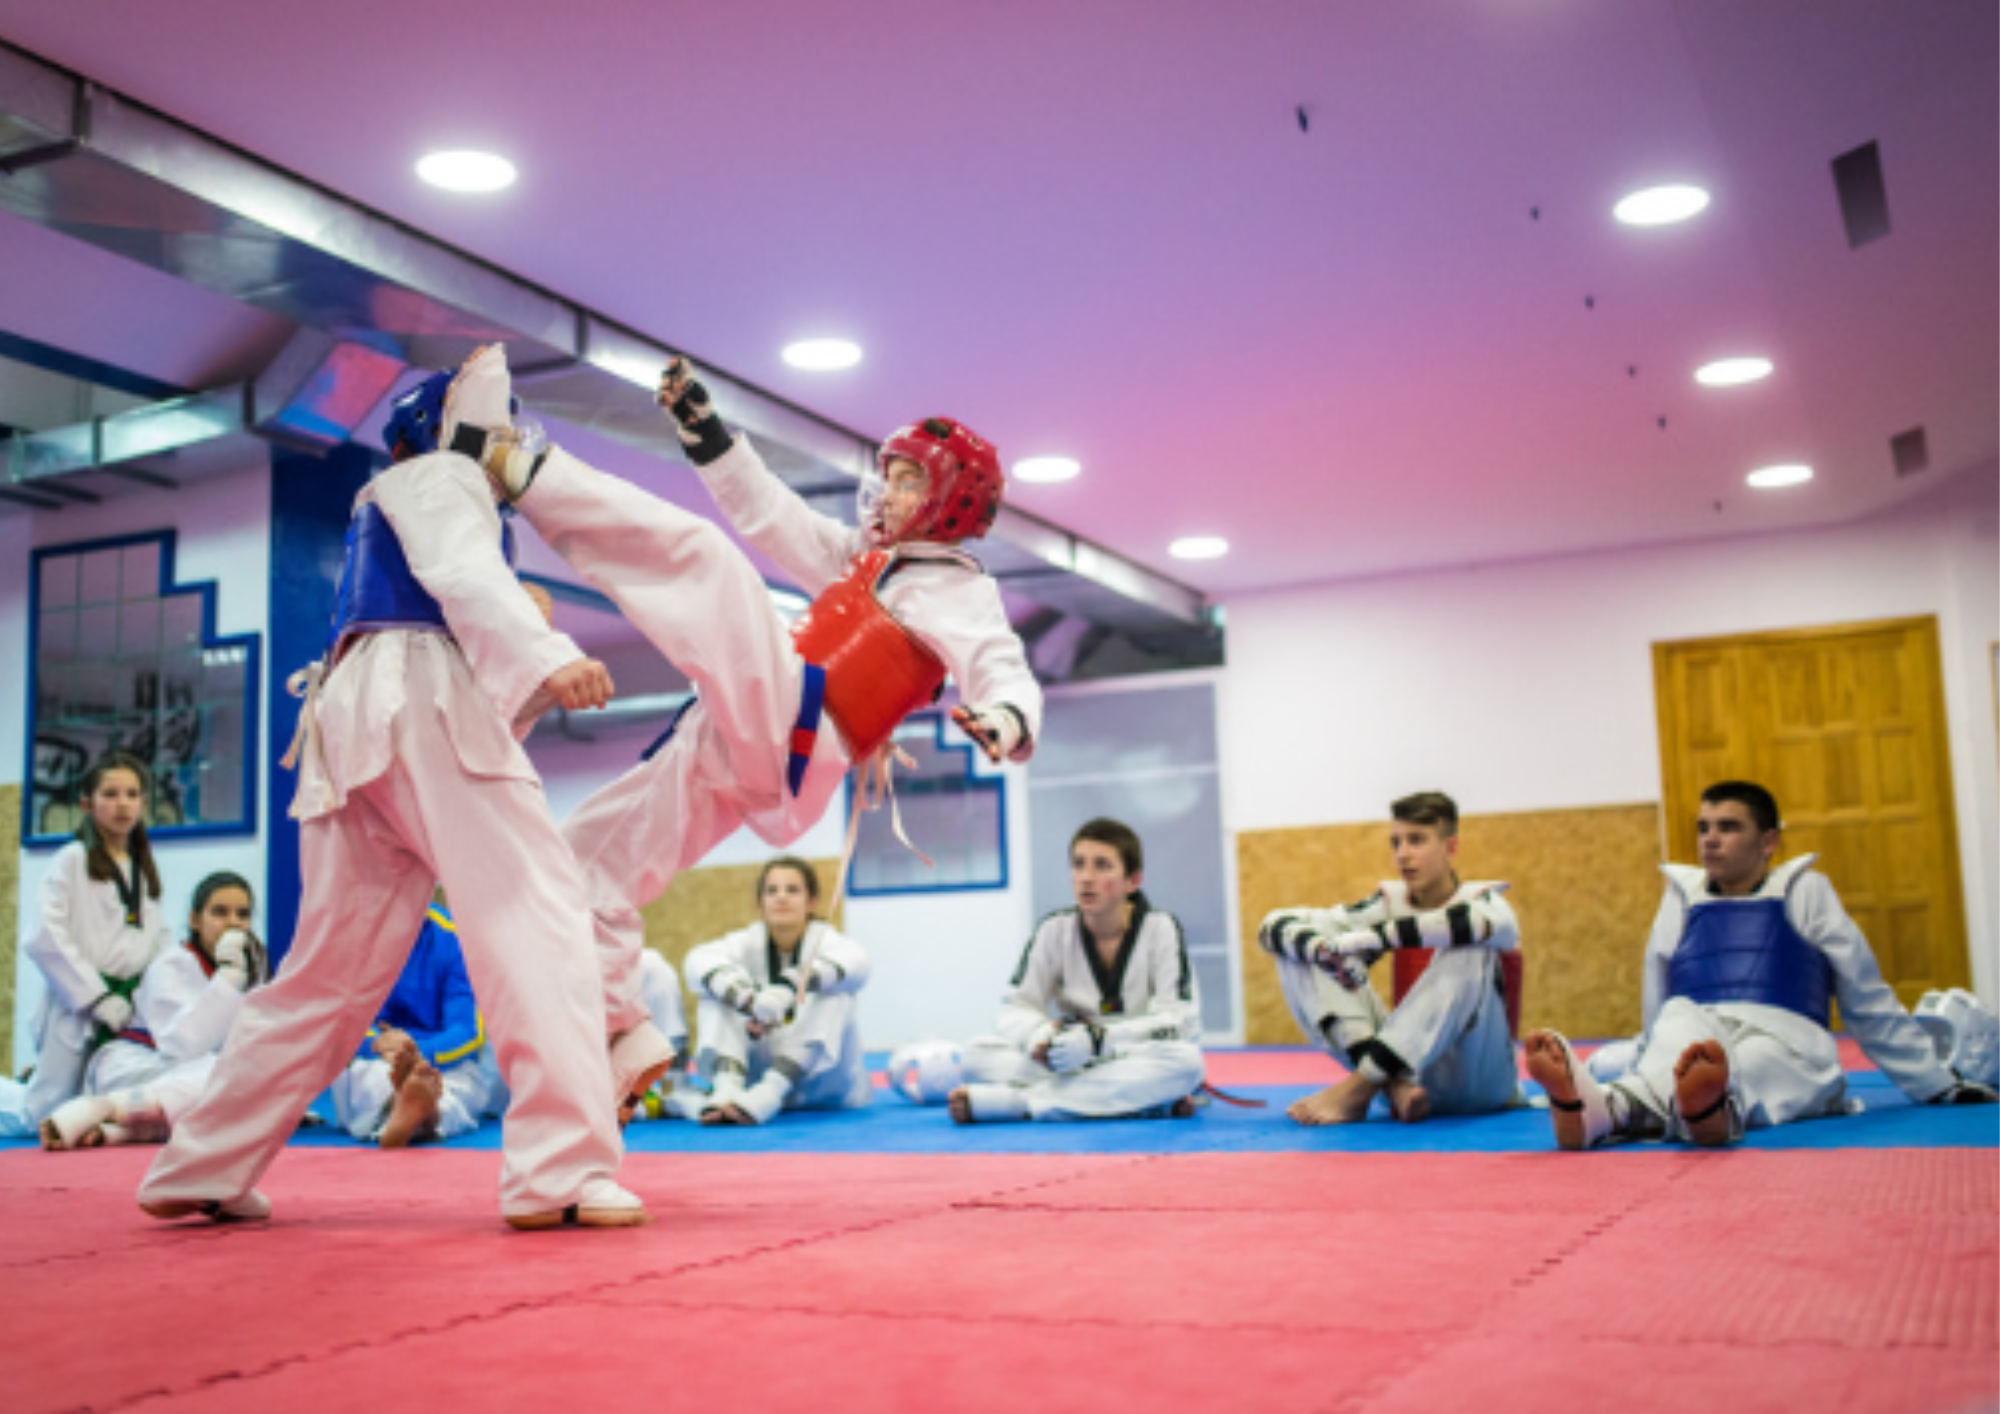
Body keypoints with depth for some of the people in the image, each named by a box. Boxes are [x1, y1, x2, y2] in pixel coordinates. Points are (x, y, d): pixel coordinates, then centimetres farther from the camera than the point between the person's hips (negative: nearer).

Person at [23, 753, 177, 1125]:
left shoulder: (145, 869, 14)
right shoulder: (71, 861, -5)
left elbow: (161, 939, 15)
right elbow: (46, 940, -13)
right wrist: (97, 997, -15)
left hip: (133, 1011, 5)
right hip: (77, 1010, -5)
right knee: (47, 1116, -1)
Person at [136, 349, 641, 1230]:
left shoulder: (387, 502, 36)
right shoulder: (436, 477, 10)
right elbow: (463, 573, -11)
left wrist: (543, 685, 21)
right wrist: (549, 657, -25)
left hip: (354, 724, 9)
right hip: (422, 703, -9)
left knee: (334, 966, 11)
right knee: (537, 915, -16)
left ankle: (203, 1173, 14)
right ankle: (563, 1169, -27)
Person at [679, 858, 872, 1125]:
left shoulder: (825, 941, -8)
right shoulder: (749, 943, -2)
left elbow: (855, 963, -35)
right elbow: (700, 961, -25)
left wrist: (790, 986, -54)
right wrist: (747, 998, -46)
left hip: (826, 1090, -2)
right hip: (759, 1070, 2)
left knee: (834, 992, -29)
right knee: (712, 995, -15)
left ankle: (764, 1097, -45)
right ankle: (727, 1090, -37)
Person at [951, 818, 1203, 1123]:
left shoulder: (1161, 929, -9)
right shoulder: (1054, 931, -1)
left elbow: (1178, 1021, -16)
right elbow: (1017, 1008, 0)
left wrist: (1097, 1038, -29)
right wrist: (1040, 1036, -25)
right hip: (1070, 1063, 2)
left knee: (1186, 1061, -37)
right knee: (977, 1053, -20)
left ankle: (1013, 1101, -34)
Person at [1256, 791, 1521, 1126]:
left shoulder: (1484, 900, -3)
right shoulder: (1390, 903, 7)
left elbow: (1477, 922, -33)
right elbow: (1276, 925, 1)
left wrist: (1365, 938, -32)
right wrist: (1320, 947, -23)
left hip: (1483, 1079, -4)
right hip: (1413, 1075, 4)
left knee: (1470, 949, -31)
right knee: (1296, 950, -7)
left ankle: (1356, 1088, -32)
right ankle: (1392, 1082, -27)